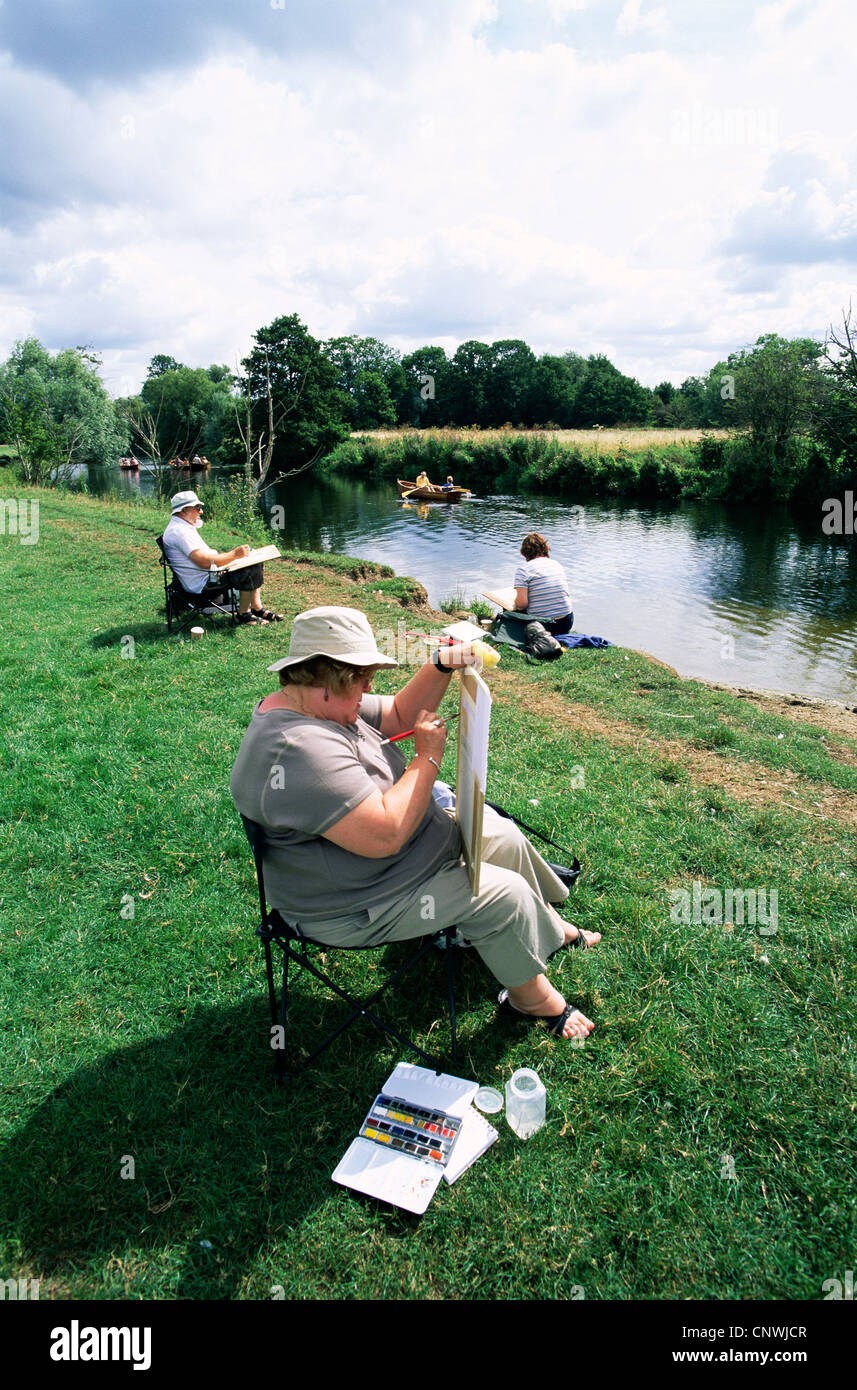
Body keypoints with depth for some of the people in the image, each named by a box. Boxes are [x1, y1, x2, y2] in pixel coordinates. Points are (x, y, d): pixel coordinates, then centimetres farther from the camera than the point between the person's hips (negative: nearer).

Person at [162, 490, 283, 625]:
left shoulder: (184, 527, 17)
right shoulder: (179, 531, -18)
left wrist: (231, 554, 9)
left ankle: (257, 608, 5)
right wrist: (234, 554, -18)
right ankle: (244, 614, -8)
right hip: (202, 585, -11)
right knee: (251, 570, -22)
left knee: (254, 562, 11)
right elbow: (205, 562, -26)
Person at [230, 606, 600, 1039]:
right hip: (358, 908, -11)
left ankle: (551, 926, 37)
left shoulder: (323, 706, -1)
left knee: (502, 834, 14)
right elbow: (385, 834, -37)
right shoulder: (299, 752, -35)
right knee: (504, 895, -11)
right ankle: (532, 997, 16)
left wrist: (440, 667, -9)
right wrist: (428, 758, -25)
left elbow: (399, 715, 9)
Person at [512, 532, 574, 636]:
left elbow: (522, 603, -18)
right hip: (567, 624, 6)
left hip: (542, 625, -6)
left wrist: (516, 606, 6)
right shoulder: (557, 565, 10)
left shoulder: (523, 569, -9)